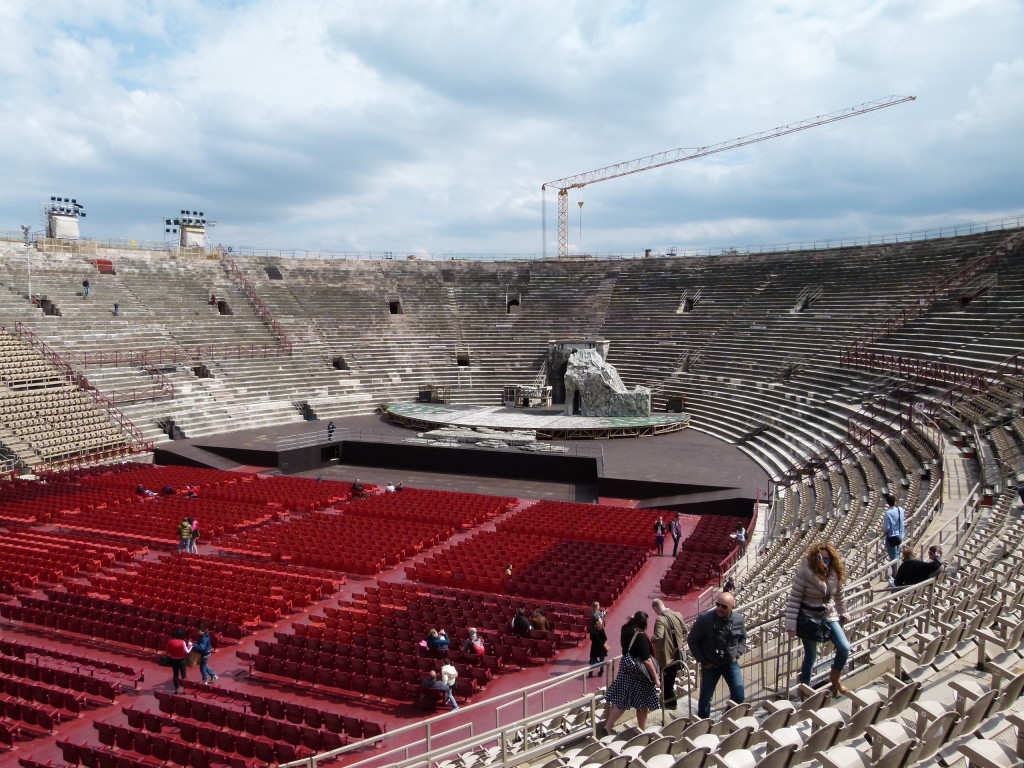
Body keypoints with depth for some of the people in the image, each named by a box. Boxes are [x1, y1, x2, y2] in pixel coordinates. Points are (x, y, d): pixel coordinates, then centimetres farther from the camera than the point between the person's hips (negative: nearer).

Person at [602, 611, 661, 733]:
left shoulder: (626, 631, -1)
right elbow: (647, 660, -23)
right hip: (639, 673, -7)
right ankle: (641, 730, 23)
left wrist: (631, 620, 17)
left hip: (626, 669, 7)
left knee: (621, 700, 11)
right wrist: (656, 678, -18)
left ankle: (607, 726, 7)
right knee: (643, 703, 11)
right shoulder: (641, 637, -21)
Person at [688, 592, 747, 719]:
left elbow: (743, 639, 11)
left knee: (739, 696, 4)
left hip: (731, 663, 3)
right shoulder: (705, 619, -21)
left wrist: (737, 655, -1)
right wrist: (703, 661, -8)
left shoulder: (739, 619, -10)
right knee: (705, 698, 7)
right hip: (710, 665, -2)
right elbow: (692, 640, -9)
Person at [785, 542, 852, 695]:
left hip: (828, 615, 4)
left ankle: (835, 677, 23)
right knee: (810, 656, 6)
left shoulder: (836, 573, -8)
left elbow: (839, 595, 10)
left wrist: (843, 613, 19)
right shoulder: (804, 573, -23)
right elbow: (794, 599, -20)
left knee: (844, 647, -7)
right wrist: (791, 624, -20)